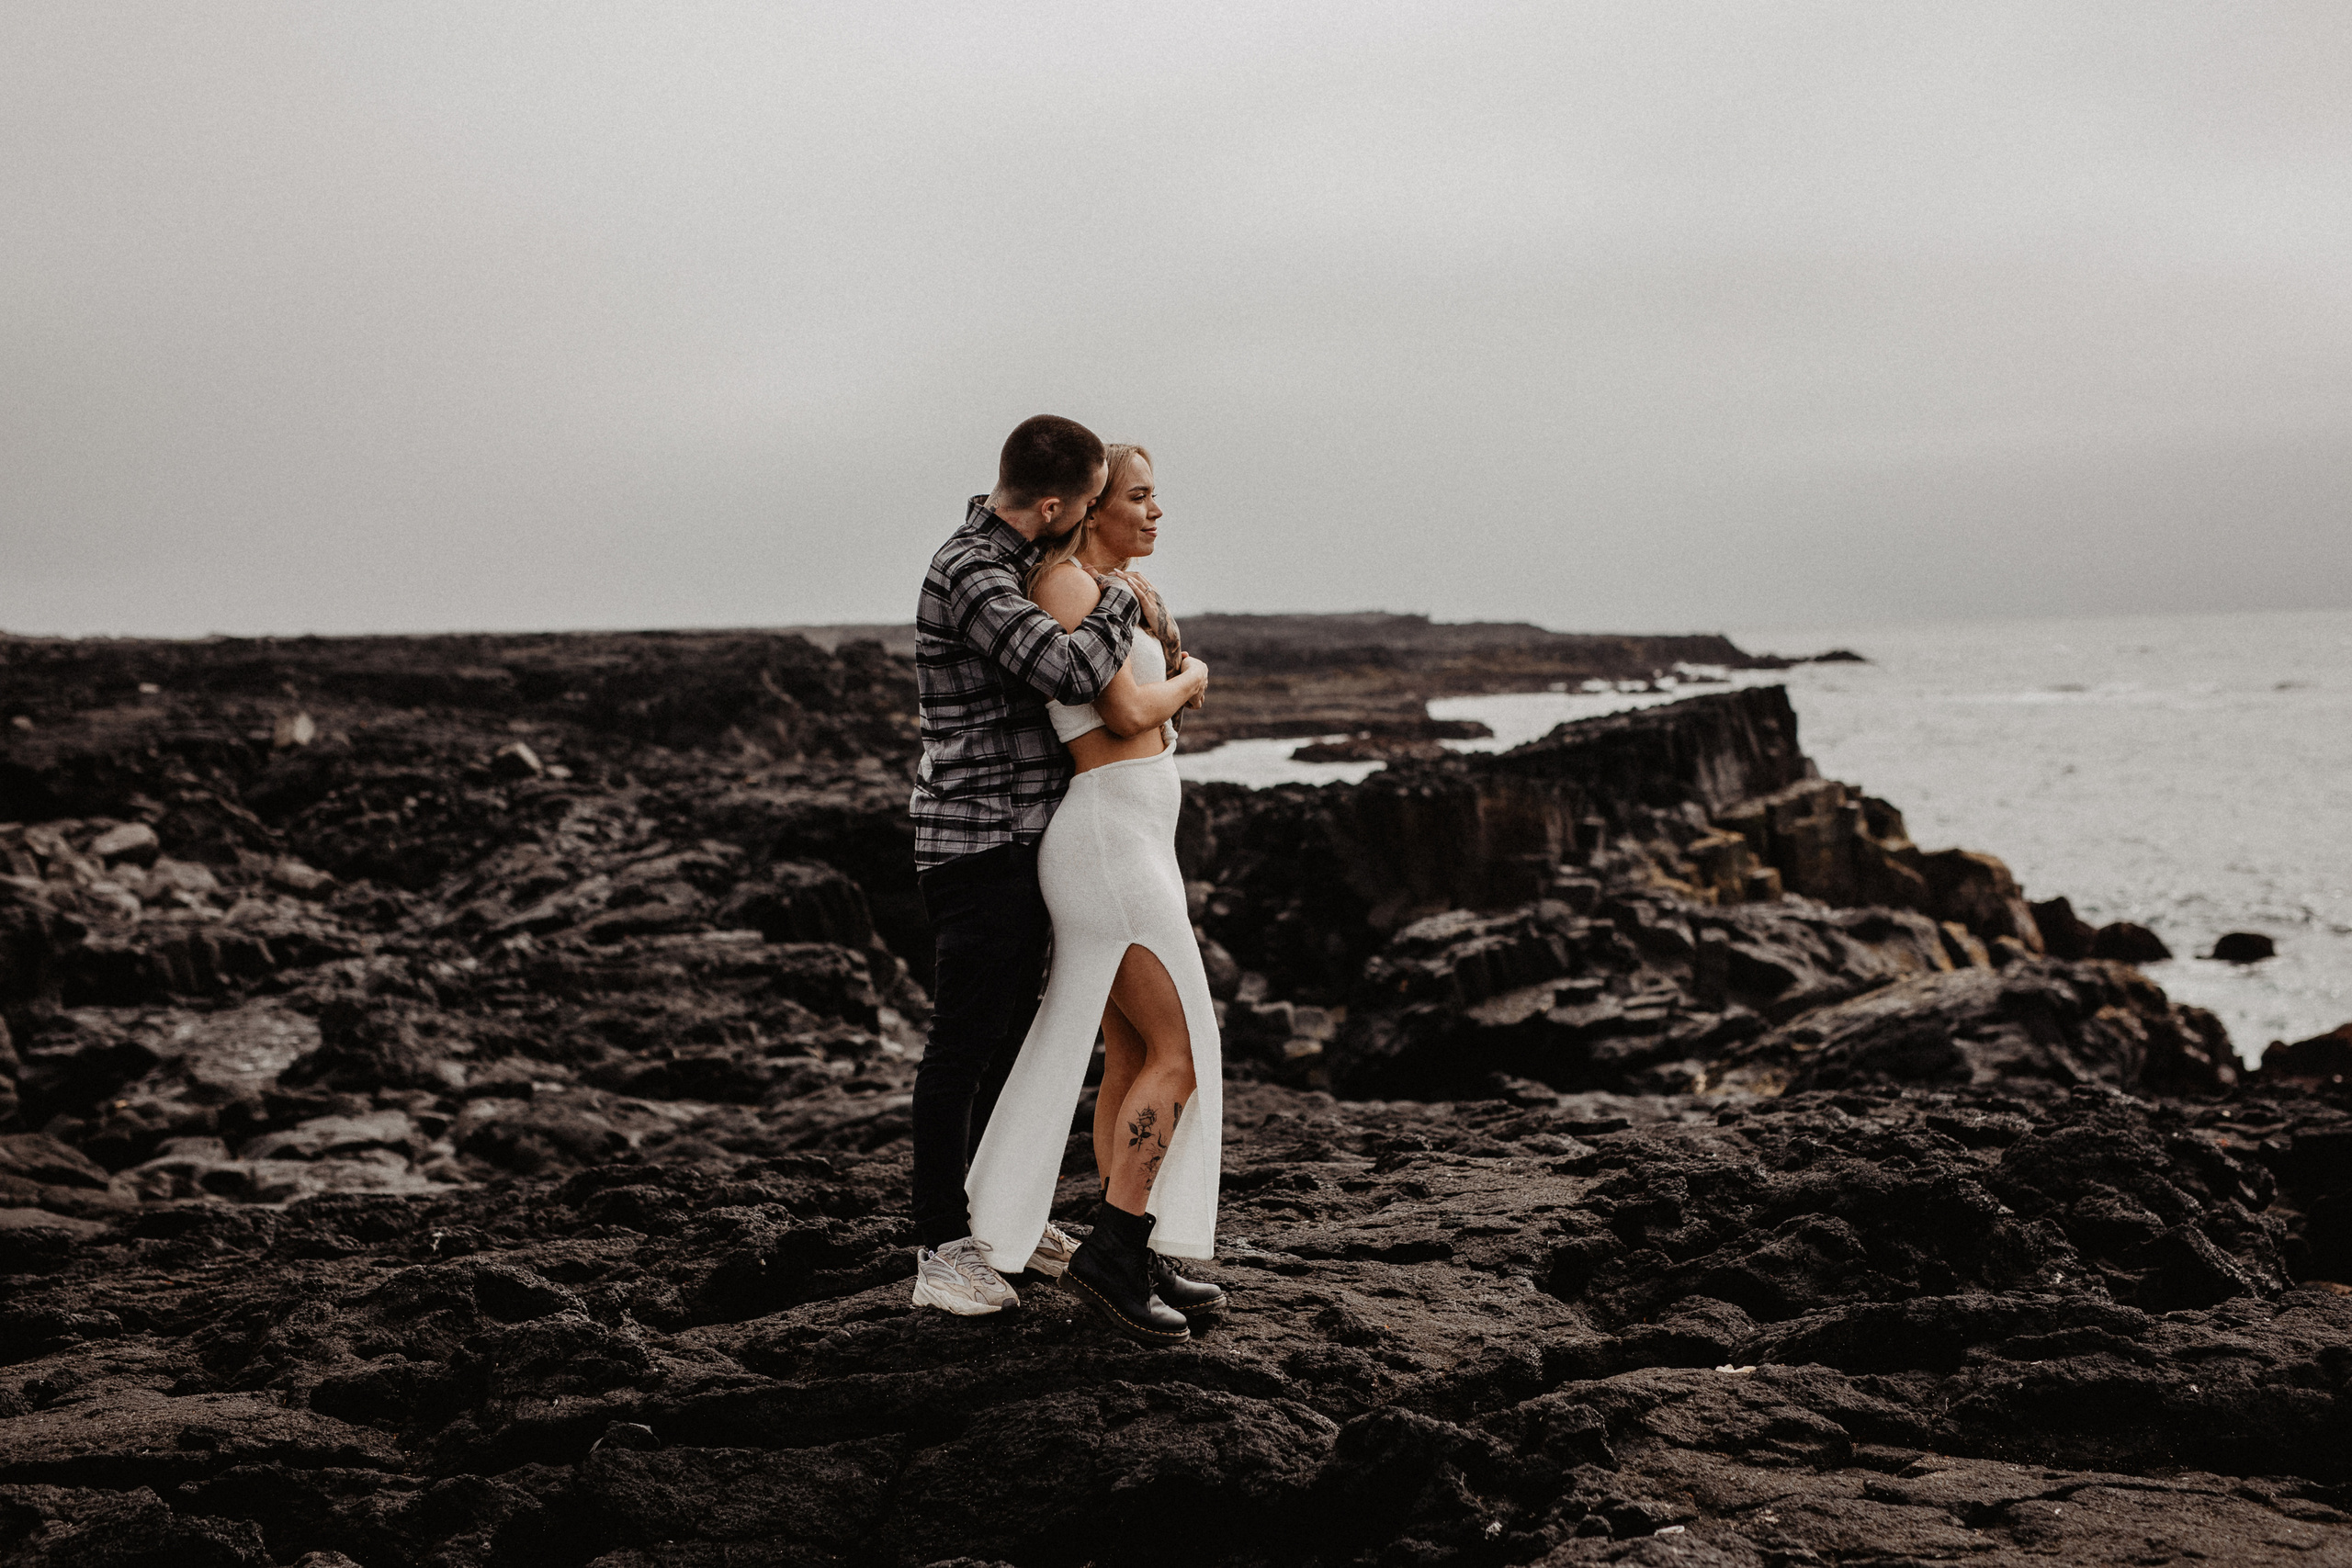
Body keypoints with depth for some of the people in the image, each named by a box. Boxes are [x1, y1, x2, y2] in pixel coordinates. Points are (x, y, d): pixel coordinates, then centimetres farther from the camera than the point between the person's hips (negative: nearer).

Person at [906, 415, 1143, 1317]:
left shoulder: (1005, 556, 12)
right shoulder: (969, 575, -20)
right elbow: (1073, 673, -31)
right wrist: (1120, 597, -13)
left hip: (1020, 840, 10)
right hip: (978, 844, -10)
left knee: (1010, 1034, 17)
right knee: (962, 1046, -5)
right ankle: (942, 1250, 2)